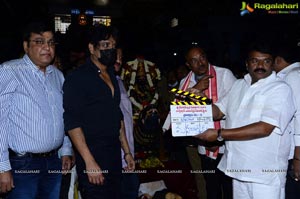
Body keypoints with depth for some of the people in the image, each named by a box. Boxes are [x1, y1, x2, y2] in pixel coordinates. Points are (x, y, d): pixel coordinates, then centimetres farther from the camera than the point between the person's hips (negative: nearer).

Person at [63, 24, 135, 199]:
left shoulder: (111, 76, 14)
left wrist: (127, 151, 17)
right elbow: (72, 123, -15)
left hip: (115, 156, 7)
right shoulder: (78, 78, -9)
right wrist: (89, 162, -19)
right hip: (92, 156, -7)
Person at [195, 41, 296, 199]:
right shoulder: (239, 85, 10)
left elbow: (264, 129, -23)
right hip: (238, 167, 6)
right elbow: (218, 112, 12)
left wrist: (219, 134, -23)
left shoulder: (280, 89, -12)